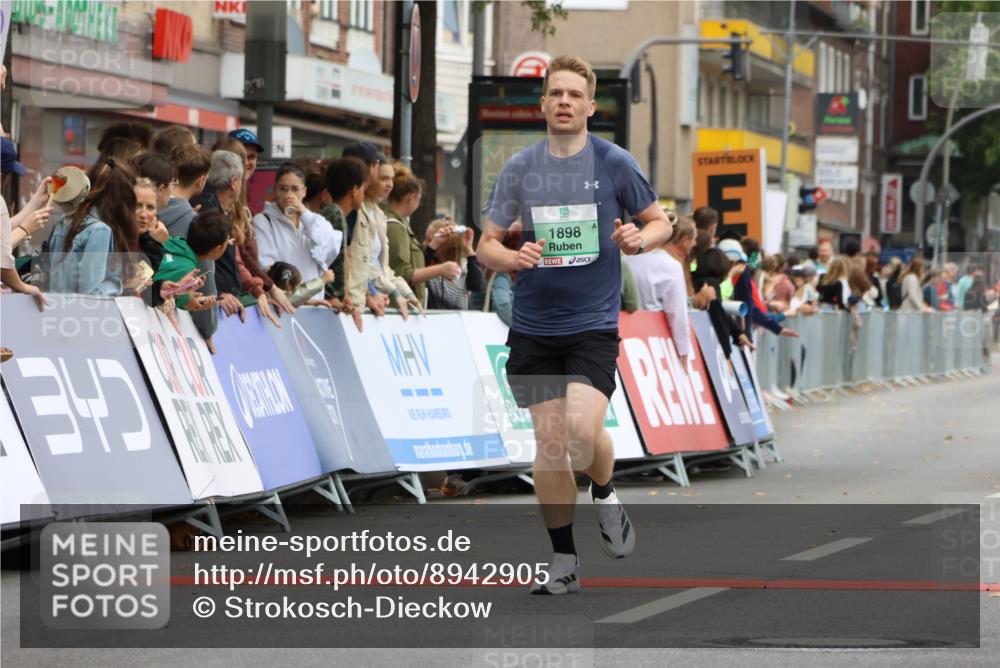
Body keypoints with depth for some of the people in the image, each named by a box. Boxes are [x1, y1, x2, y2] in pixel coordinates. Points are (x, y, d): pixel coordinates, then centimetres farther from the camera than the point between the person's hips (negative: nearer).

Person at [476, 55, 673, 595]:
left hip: (593, 326, -2)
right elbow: (486, 244, 6)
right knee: (549, 441, 1)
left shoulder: (614, 163, -2)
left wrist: (640, 238, -14)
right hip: (533, 328, 3)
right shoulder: (519, 168, 4)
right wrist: (513, 258, -16)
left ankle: (605, 495, 14)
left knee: (583, 431, -20)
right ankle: (563, 561, 13)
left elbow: (660, 222, 9)